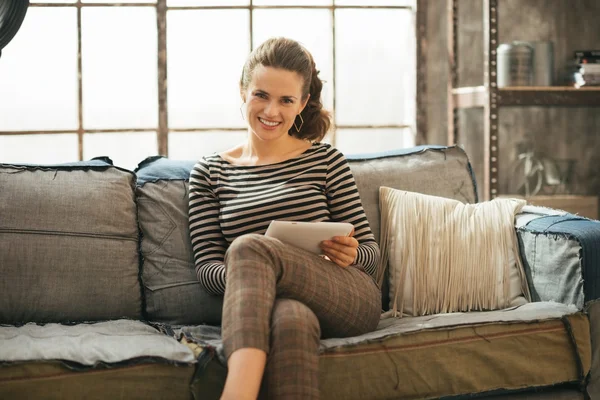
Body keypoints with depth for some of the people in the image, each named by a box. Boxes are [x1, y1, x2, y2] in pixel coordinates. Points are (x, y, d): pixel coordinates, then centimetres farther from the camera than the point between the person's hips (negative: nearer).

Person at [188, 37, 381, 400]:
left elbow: (371, 252, 14)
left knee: (249, 247, -32)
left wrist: (352, 254, -12)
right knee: (291, 317, -40)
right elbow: (206, 265, 9)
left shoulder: (326, 160, 13)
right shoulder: (209, 173, 16)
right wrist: (245, 281, -15)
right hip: (259, 306, 0)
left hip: (352, 299, 0)